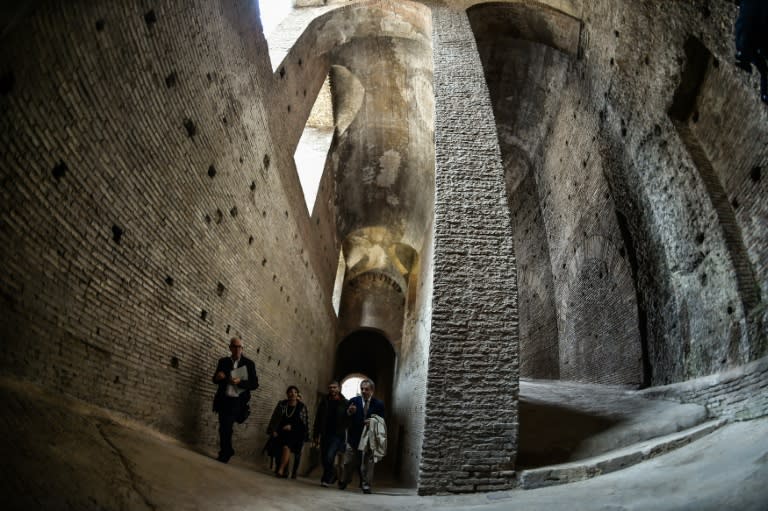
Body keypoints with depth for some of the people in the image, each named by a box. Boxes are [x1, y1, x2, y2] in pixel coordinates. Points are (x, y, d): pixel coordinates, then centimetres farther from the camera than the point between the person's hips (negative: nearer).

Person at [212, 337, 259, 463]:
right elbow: (215, 380, 14)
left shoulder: (249, 363, -3)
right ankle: (227, 452, 31)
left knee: (226, 427, -11)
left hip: (237, 401, -4)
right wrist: (218, 377, -11)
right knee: (224, 428, 11)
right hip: (223, 400, 4)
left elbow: (255, 384, -5)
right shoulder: (223, 362, 7)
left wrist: (240, 382, -20)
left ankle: (224, 455, 4)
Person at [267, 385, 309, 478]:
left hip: (295, 434, -3)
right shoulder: (281, 404, 6)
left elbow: (304, 422, 3)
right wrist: (273, 430, -1)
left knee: (286, 447, -26)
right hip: (281, 432, 3)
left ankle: (281, 470, -20)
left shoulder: (302, 407, 1)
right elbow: (274, 418, 9)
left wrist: (291, 426, -8)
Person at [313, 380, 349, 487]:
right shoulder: (324, 402, 9)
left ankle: (326, 479, 3)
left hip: (338, 435, -4)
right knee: (324, 458, 7)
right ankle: (332, 476, 30)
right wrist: (315, 435, 6)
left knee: (329, 457, -16)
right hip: (325, 435, 4)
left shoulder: (345, 403, -1)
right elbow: (317, 420, 10)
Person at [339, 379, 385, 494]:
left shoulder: (379, 404, -3)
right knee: (349, 461, 9)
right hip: (354, 437, 1)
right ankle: (344, 481, 28)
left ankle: (366, 485, 14)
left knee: (367, 462, 2)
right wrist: (349, 413, -20)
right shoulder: (353, 401, 0)